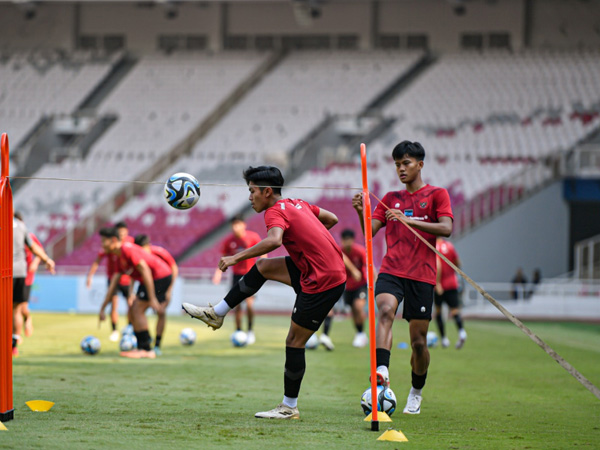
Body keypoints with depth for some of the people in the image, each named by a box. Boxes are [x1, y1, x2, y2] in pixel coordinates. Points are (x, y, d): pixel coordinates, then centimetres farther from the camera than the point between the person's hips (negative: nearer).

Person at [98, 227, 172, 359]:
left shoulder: (127, 249, -17)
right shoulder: (120, 259, 15)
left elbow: (145, 271, -23)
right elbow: (113, 285, 20)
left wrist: (152, 299, -27)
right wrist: (102, 308, 20)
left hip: (160, 277, -10)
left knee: (138, 310, -10)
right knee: (134, 310, 10)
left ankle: (145, 350, -7)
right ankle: (142, 347, 13)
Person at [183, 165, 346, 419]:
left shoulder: (276, 211, -13)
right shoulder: (298, 205, 12)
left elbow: (274, 241, -34)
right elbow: (332, 219, 23)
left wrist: (236, 258, -29)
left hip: (323, 283, -9)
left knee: (294, 342, 0)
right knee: (263, 266, 13)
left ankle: (289, 408, 8)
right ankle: (217, 313, 21)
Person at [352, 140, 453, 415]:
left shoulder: (436, 194, 8)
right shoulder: (391, 198, 18)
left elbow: (446, 228, -8)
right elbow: (370, 231, 10)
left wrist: (409, 220, -18)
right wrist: (361, 212, -11)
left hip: (422, 276, -2)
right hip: (391, 271, 2)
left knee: (419, 341, 0)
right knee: (386, 310, -30)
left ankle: (416, 393, 22)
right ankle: (382, 371, -45)